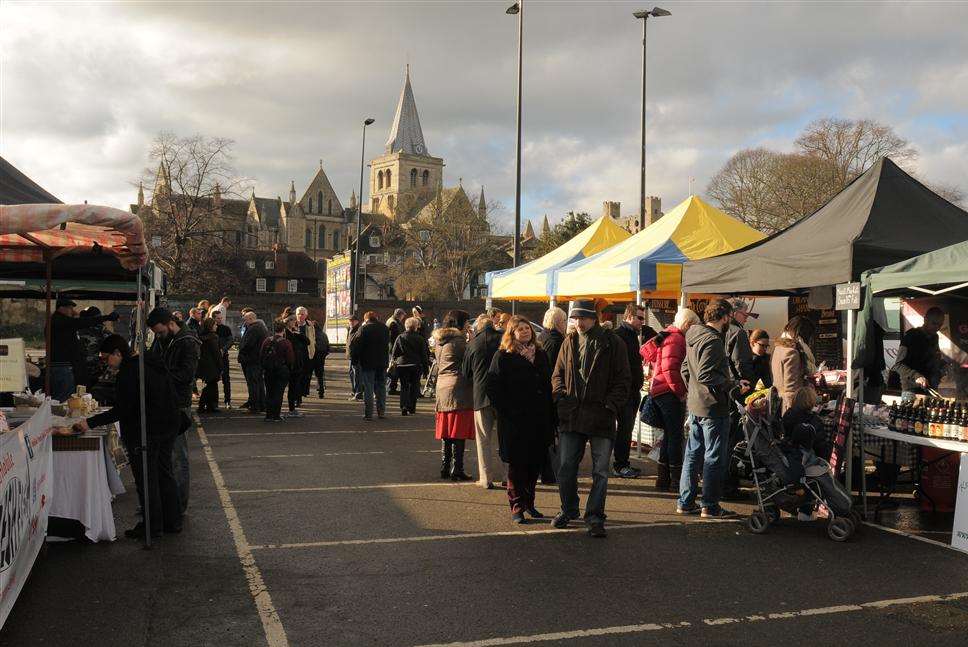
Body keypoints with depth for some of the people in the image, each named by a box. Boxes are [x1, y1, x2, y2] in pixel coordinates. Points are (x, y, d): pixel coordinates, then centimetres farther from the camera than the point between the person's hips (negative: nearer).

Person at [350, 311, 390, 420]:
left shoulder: (364, 328, -11)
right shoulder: (384, 328, 5)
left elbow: (357, 345, -11)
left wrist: (354, 359, -3)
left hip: (367, 363, -4)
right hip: (382, 363, 5)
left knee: (368, 389, 0)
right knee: (381, 388, 14)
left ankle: (368, 414, -1)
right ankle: (381, 412, 16)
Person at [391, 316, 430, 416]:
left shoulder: (400, 337, -3)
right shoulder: (420, 339, -3)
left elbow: (394, 353, 1)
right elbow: (424, 355, 0)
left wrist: (394, 361, 18)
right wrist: (426, 368, 6)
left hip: (402, 365, 0)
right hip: (416, 366, 0)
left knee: (404, 386, 5)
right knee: (414, 386, 11)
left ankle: (404, 407, -11)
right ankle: (411, 408, 13)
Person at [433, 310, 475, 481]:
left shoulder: (439, 340, 14)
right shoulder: (458, 340, -11)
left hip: (442, 387, 8)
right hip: (458, 388, -8)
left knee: (447, 431, 12)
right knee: (459, 431, -4)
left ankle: (445, 467, 15)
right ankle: (457, 470, -3)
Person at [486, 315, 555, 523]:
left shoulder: (540, 355, 13)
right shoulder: (503, 357, -1)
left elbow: (548, 386, 13)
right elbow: (493, 388, -5)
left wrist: (550, 417, 5)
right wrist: (506, 411, -13)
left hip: (539, 420, 5)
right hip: (514, 422, -4)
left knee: (535, 463, 9)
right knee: (516, 465, 1)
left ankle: (529, 503, 24)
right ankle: (517, 507, 9)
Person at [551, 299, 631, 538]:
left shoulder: (613, 343, -3)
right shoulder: (570, 342, 10)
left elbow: (623, 379, -3)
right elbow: (558, 373, 17)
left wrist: (610, 405, -13)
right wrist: (561, 396, 0)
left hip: (601, 417, -4)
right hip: (571, 415, 4)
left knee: (600, 471, 2)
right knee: (566, 468, 10)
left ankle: (594, 516, 12)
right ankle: (568, 510, 28)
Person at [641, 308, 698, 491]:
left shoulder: (670, 336, 19)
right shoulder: (675, 338, -13)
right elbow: (670, 369, -22)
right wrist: (681, 392, -15)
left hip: (659, 392, 10)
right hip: (669, 393, -10)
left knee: (669, 435, 14)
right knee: (675, 435, -5)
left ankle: (663, 478, 17)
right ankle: (676, 479, -1)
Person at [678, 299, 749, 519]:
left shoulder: (694, 337, 11)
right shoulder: (713, 340, -19)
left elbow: (685, 369, 17)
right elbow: (706, 375, -25)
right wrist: (734, 385, -18)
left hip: (694, 405, 9)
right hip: (713, 406, -9)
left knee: (693, 453, 15)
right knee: (714, 457, 1)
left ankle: (685, 501, 21)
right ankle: (710, 505, 7)